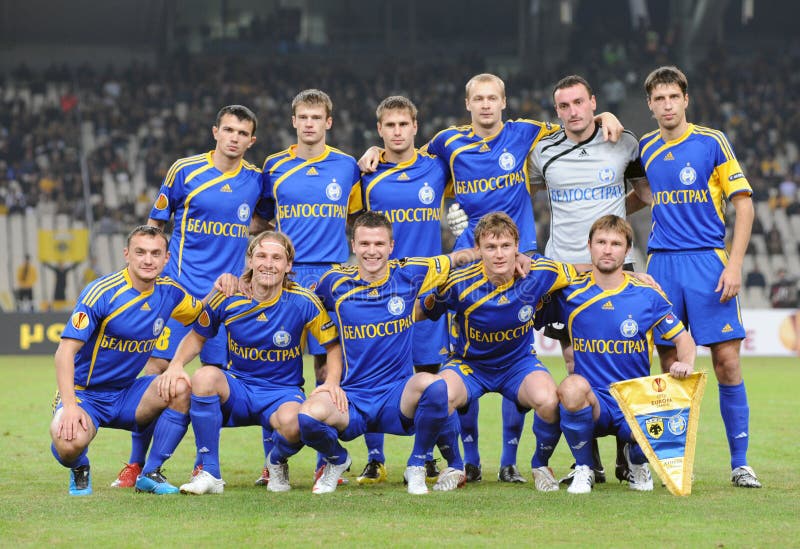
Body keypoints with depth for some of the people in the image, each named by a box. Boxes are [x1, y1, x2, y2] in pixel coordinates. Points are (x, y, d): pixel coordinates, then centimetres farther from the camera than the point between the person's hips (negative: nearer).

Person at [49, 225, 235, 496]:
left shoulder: (168, 292, 1)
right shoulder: (101, 293, -18)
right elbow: (65, 351, -22)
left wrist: (219, 289, -3)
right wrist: (70, 406, -33)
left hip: (126, 396, 5)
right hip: (85, 394, -5)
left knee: (181, 388, -22)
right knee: (68, 443, -35)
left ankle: (150, 473, -6)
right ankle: (79, 470, 6)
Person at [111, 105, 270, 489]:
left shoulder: (256, 179, 6)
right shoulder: (185, 171, -2)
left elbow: (258, 222, 23)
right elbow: (154, 223, 7)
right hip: (179, 287, -2)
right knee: (158, 364, -8)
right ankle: (136, 464, -3)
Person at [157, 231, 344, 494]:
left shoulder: (303, 302, -10)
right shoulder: (227, 299, -6)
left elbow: (333, 344, 0)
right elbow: (197, 336, 9)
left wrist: (332, 382, -17)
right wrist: (176, 364, -9)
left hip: (283, 392, -2)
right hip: (237, 388, 2)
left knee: (292, 423, -37)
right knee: (204, 376, -32)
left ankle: (277, 462, 5)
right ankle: (209, 474, -20)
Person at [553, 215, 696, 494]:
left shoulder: (647, 295, 1)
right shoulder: (571, 292, 1)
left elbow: (683, 338, 8)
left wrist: (686, 363, -13)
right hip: (591, 401, 0)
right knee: (572, 387, -37)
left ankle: (637, 460, 11)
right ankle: (583, 469, -8)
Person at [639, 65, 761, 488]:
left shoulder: (713, 143, -2)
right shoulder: (645, 148, 10)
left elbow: (744, 204, -2)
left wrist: (734, 264, -9)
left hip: (708, 261, -3)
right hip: (661, 263, 3)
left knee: (726, 359, -6)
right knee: (670, 365, 2)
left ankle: (740, 462, 0)